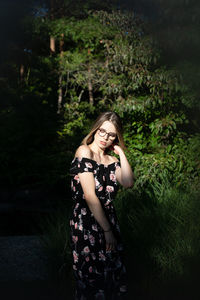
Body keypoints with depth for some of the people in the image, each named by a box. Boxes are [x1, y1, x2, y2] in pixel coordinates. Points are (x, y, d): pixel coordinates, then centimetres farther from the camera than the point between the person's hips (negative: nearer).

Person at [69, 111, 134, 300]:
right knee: (93, 280, 0)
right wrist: (107, 230, -13)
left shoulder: (111, 160, 12)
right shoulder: (84, 152, -8)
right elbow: (90, 196, -14)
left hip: (108, 220, 6)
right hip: (86, 223, -6)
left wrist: (121, 152, -2)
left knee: (114, 275, 9)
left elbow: (128, 183, -8)